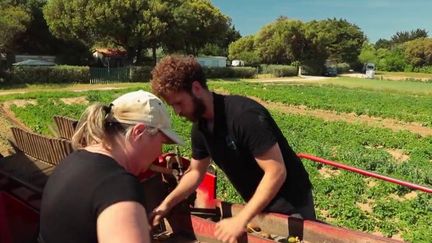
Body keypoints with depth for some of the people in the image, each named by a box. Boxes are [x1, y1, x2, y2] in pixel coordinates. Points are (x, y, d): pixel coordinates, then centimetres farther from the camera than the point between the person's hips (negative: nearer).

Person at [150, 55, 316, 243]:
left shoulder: (245, 115, -30)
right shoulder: (200, 127, -5)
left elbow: (277, 172, -29)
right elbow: (196, 172, 6)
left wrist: (241, 220, -29)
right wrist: (167, 203, -7)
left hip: (290, 205, -7)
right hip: (258, 205, 7)